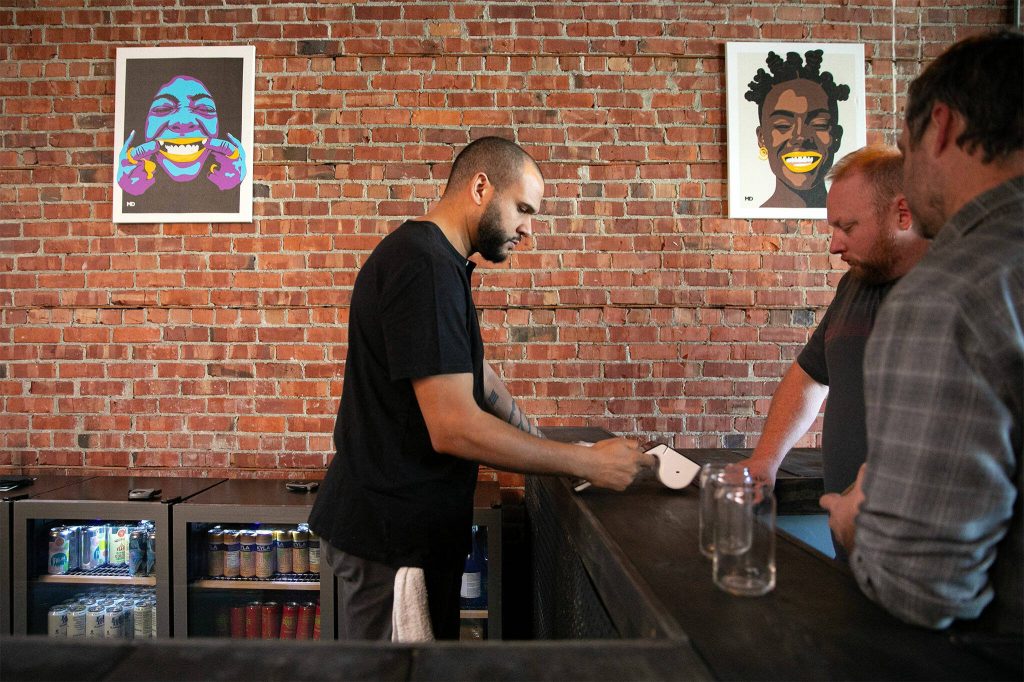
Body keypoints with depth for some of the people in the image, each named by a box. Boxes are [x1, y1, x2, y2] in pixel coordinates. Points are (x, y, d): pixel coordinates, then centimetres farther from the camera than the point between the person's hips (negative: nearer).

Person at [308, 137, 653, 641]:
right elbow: (454, 427, -28)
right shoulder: (425, 267, -23)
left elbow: (470, 371, 18)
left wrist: (537, 439, 12)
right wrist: (585, 462, -19)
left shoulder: (439, 261, 11)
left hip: (411, 519, 10)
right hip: (393, 529, -10)